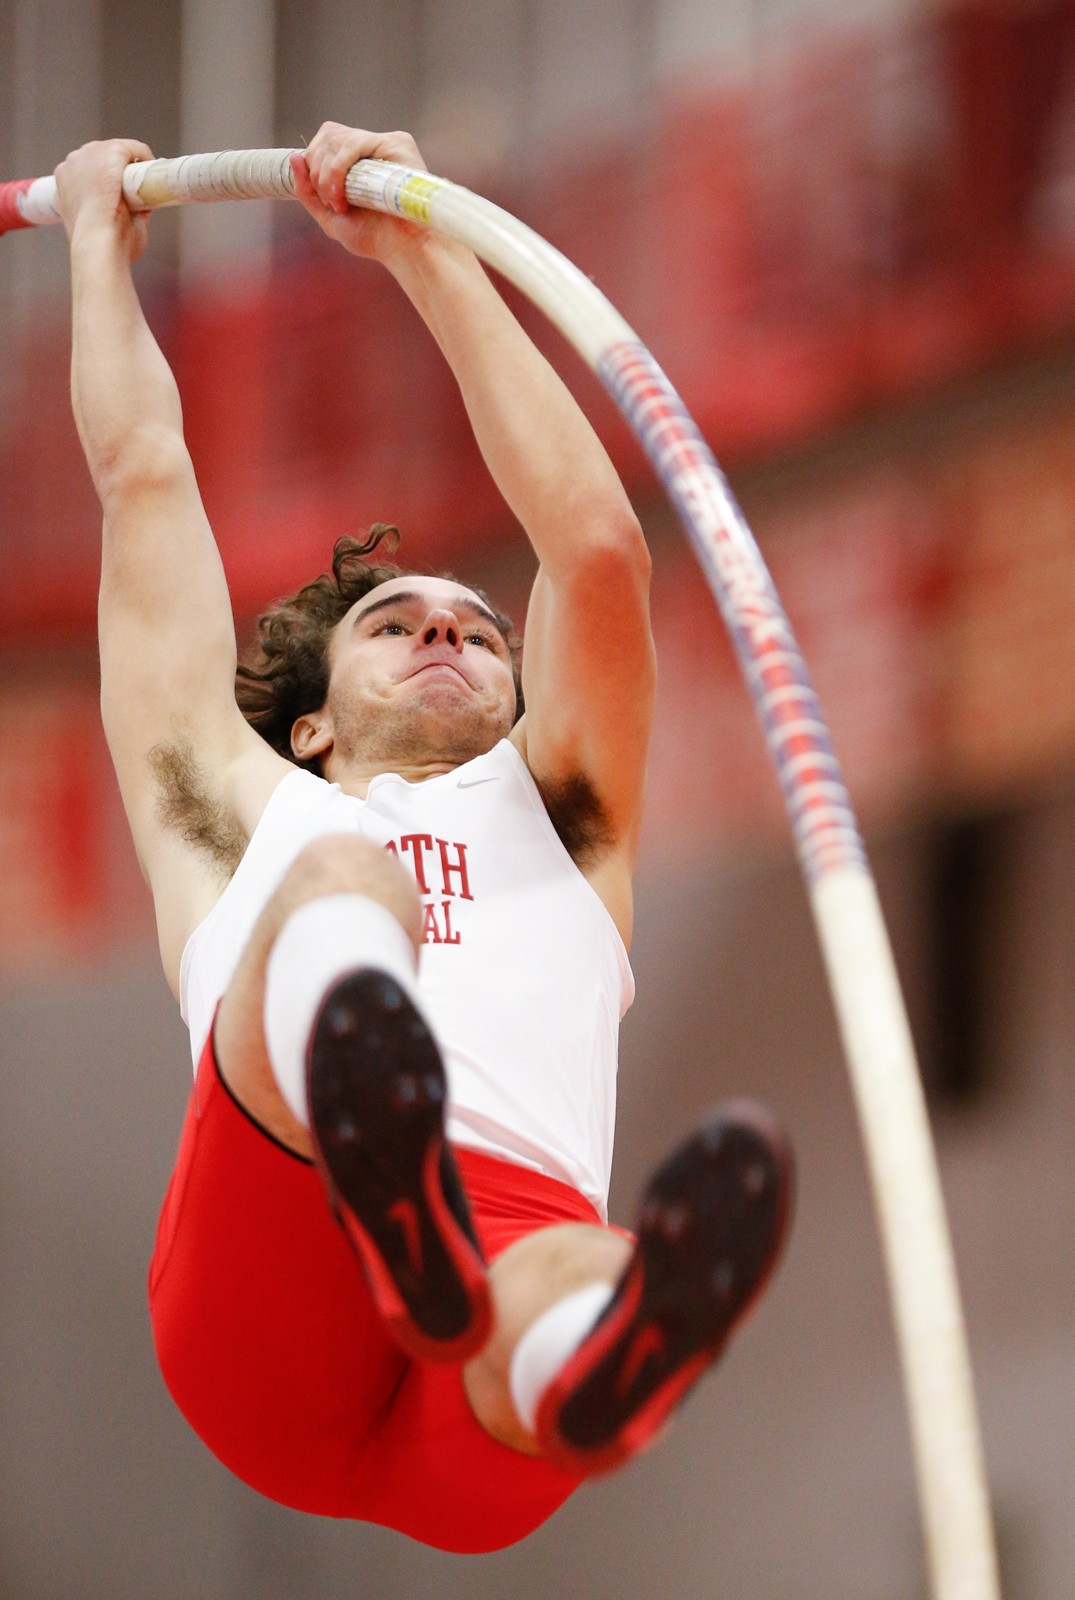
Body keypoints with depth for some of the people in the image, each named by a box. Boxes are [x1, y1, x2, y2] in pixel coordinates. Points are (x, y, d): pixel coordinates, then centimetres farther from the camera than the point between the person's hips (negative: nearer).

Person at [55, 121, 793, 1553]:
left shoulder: (554, 814, 40)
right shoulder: (246, 811, 39)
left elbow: (601, 547, 27)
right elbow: (145, 474, 43)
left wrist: (423, 251, 30)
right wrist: (100, 241, 57)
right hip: (269, 1348, -1)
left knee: (553, 1285, -40)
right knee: (342, 886, -31)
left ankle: (594, 1350, -81)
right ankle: (386, 1174, -70)